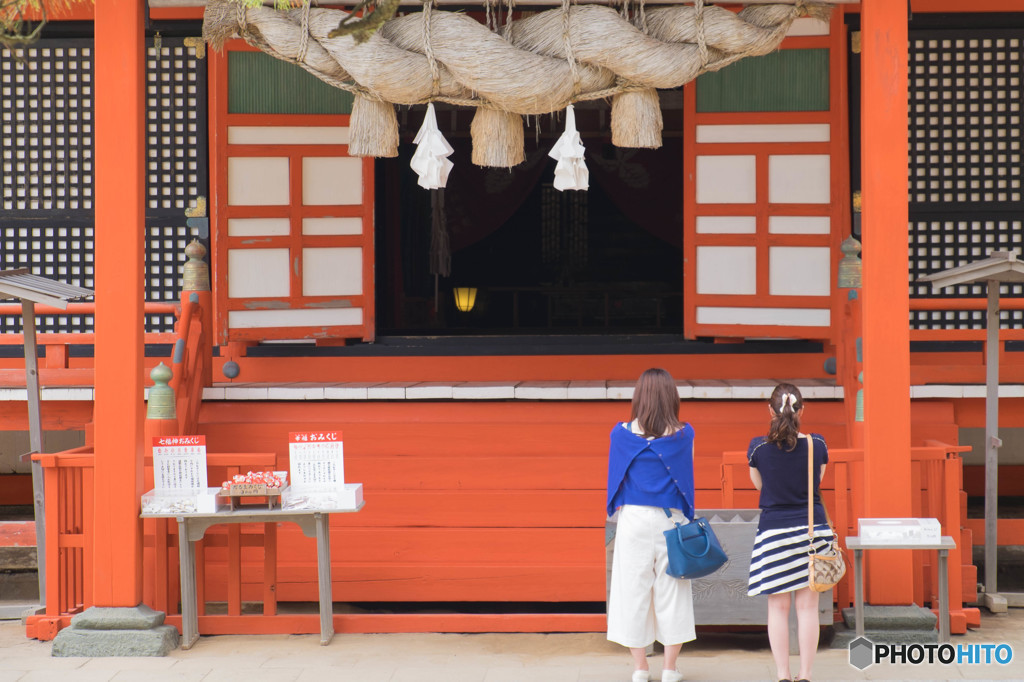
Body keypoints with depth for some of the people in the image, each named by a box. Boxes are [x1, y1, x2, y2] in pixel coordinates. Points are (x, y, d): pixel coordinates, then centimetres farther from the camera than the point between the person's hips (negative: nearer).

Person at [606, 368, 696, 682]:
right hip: (671, 519, 0)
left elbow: (616, 479, 5)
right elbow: (686, 475, 6)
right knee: (671, 592, 7)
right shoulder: (684, 434, -4)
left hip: (633, 518, 0)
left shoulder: (621, 433, -4)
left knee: (634, 589, 7)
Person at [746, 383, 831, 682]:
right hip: (812, 529, 1)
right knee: (807, 606, 6)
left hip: (774, 530, -1)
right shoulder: (817, 444, -5)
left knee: (778, 607, 6)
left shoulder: (758, 447, -8)